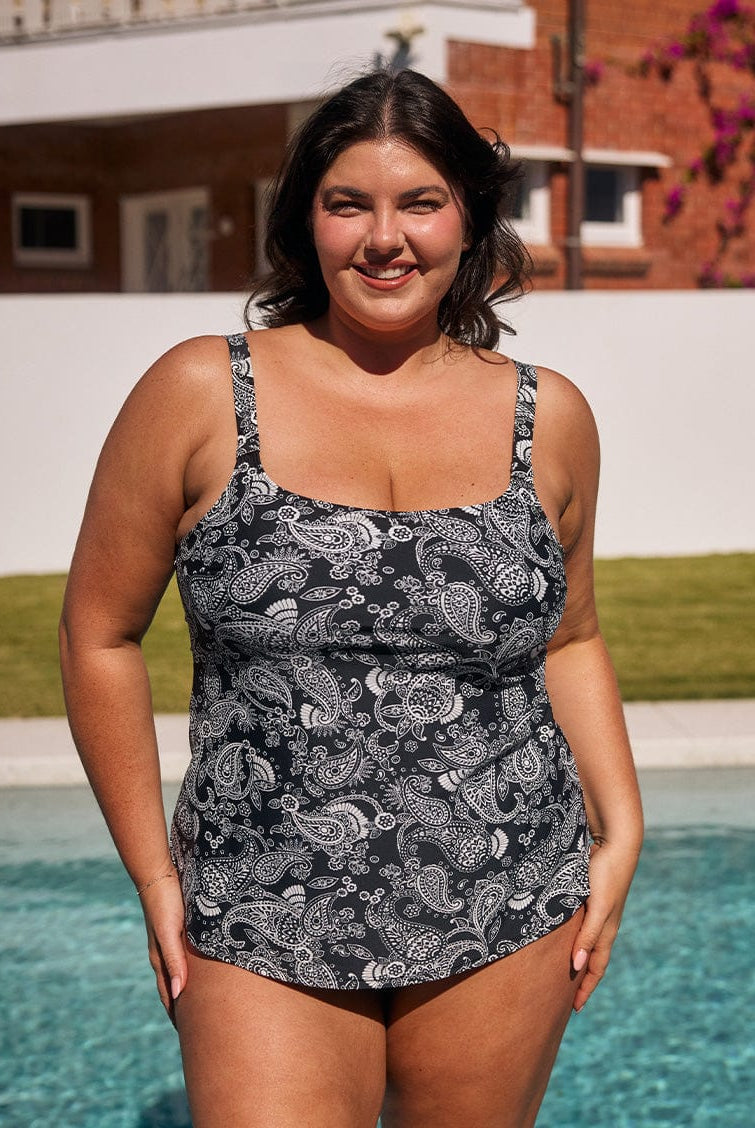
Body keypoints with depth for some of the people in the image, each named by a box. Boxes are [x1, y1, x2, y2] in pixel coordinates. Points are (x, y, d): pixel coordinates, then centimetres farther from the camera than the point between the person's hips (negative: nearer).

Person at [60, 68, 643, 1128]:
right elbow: (101, 634, 3)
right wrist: (155, 874, 2)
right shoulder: (200, 395, -3)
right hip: (261, 931, -2)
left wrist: (620, 829, 7)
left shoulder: (548, 417, 5)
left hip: (507, 924, 2)